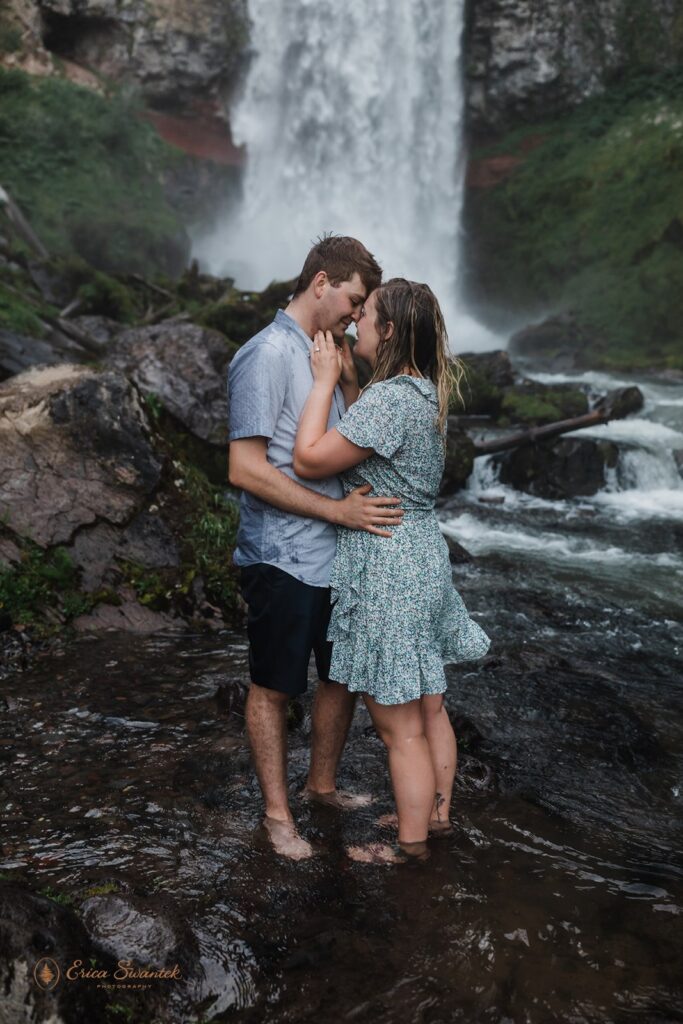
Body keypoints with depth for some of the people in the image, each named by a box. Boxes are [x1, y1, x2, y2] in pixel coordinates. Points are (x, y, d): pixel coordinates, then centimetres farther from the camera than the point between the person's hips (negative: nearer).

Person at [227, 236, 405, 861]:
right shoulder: (266, 356, -14)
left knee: (344, 674, 18)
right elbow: (245, 469, -21)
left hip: (335, 554, 8)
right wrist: (340, 510, -21)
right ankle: (277, 813, 24)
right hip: (283, 558, -8)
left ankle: (323, 784, 38)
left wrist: (349, 379, 3)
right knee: (274, 688, 8)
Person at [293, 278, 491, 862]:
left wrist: (325, 380, -13)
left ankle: (411, 844, 22)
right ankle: (437, 812, 38)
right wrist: (341, 379, 10)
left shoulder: (389, 399, -22)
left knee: (400, 726, 6)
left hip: (386, 569, -10)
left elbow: (308, 459, -21)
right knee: (430, 707, 22)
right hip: (425, 555, 10)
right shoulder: (427, 393, 8)